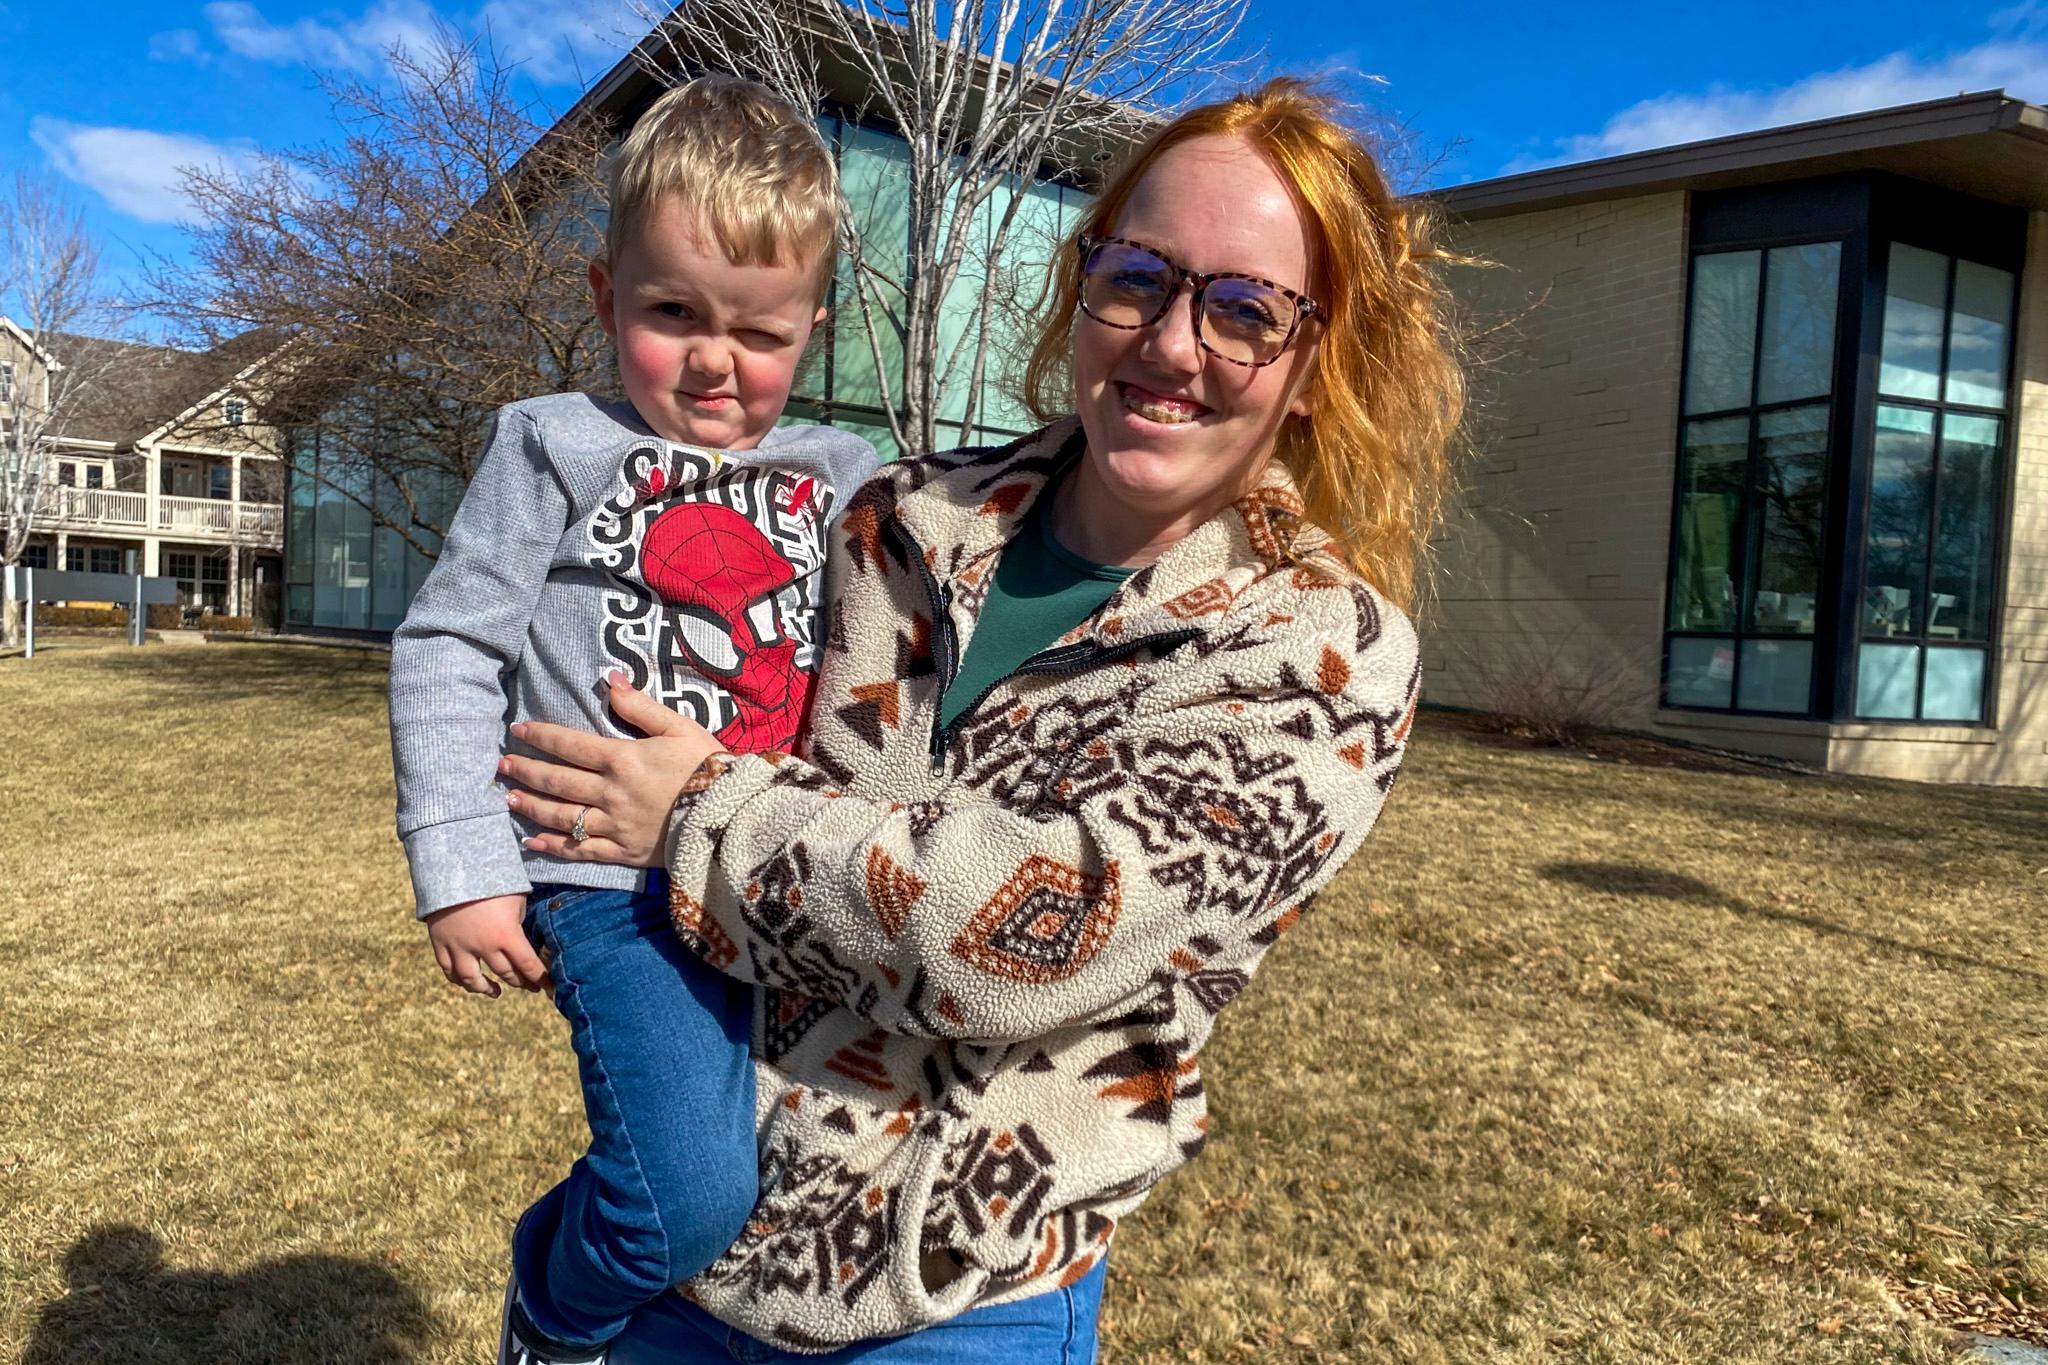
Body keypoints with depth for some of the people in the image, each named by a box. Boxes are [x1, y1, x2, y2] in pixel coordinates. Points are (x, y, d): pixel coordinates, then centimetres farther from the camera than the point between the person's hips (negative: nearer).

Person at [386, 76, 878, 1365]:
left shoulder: (846, 480, 11)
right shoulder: (559, 448, 1)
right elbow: (449, 652, 0)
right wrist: (464, 870, -6)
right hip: (623, 881, -4)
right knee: (689, 1201, -17)